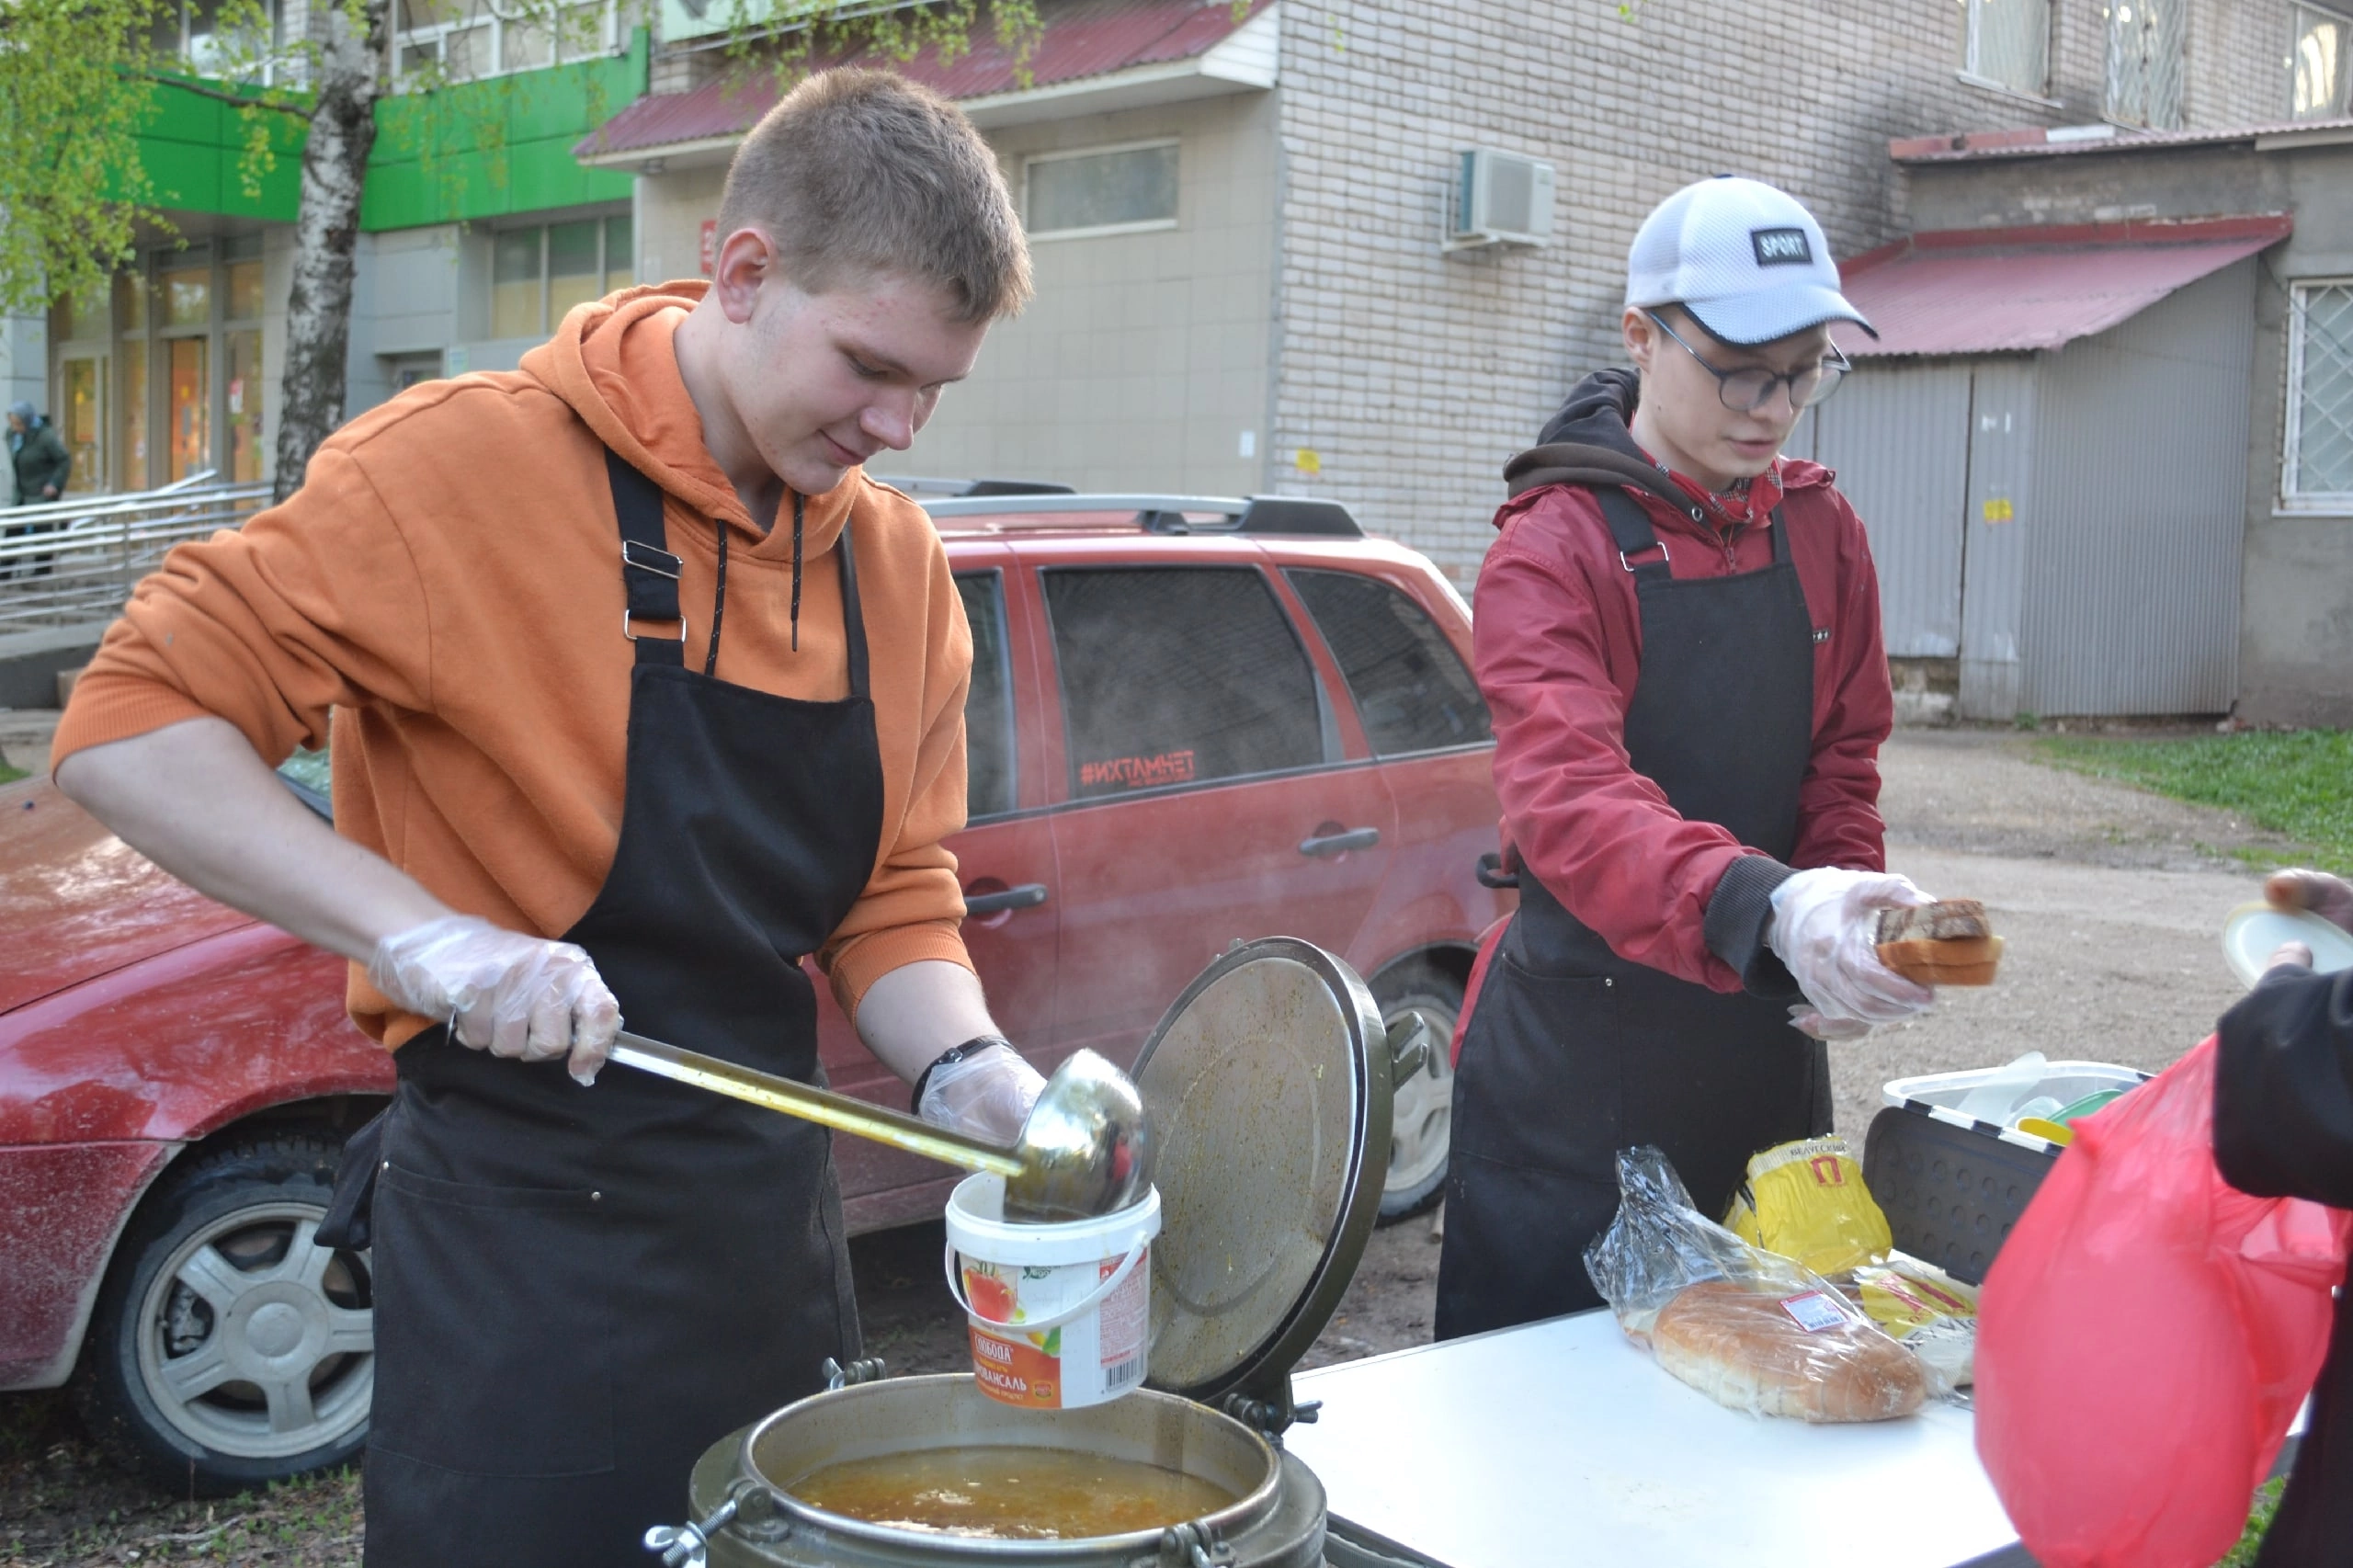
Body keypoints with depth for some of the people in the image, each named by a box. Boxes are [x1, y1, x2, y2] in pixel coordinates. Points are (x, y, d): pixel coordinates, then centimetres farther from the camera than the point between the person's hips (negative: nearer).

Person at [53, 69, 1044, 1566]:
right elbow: (131, 727, -15)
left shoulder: (896, 561, 5)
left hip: (775, 1217, 7)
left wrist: (973, 1075, -9)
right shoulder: (473, 462, -14)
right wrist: (418, 930, -26)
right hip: (521, 1233, -6)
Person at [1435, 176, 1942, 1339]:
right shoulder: (1552, 547, -13)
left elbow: (1842, 765, 9)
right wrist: (1763, 908, -45)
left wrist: (1842, 930, -12)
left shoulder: (1822, 535, 6)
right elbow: (1566, 797, -28)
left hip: (1765, 1043, 6)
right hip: (1580, 1057, -5)